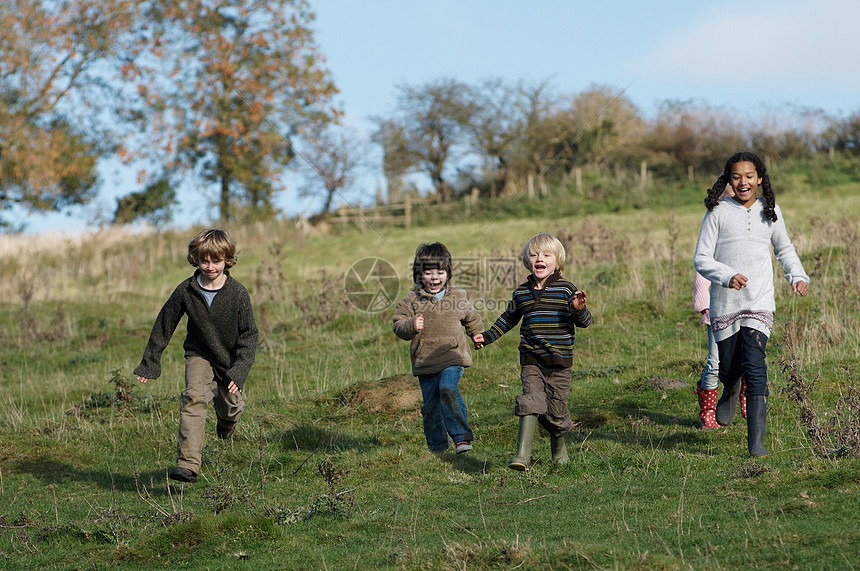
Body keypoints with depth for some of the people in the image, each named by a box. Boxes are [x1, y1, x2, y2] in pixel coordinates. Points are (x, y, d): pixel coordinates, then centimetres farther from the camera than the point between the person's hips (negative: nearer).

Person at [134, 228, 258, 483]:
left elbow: (249, 335, -12)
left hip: (230, 360, 1)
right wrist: (149, 363, 3)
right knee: (194, 397, -25)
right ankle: (188, 463, -34)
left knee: (230, 409, 13)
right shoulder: (186, 291, -13)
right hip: (199, 356, -1)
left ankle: (225, 432, 55)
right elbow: (164, 325, -1)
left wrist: (239, 371, -23)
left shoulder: (238, 293, -17)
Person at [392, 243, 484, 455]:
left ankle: (461, 436, -21)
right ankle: (437, 447, 20)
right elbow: (398, 324, -2)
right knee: (430, 404, 6)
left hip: (451, 356, -1)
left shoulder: (458, 296, 7)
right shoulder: (411, 300, 1)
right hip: (425, 361, 1)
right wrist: (411, 326, -21)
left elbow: (471, 319, 23)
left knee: (448, 390, -24)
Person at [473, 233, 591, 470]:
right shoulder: (521, 293, 8)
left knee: (555, 411, 5)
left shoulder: (566, 290, -2)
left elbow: (584, 322, -2)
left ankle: (559, 447, 34)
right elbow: (508, 318, 25)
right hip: (531, 361, 1)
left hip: (559, 363, -1)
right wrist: (487, 337, 20)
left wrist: (579, 309, -24)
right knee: (531, 401, -17)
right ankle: (522, 454, -23)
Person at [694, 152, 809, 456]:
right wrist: (728, 276, -23)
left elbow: (784, 249, 26)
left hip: (759, 303, 0)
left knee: (754, 368, -15)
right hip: (725, 302, 0)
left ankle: (756, 440, -14)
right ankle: (729, 394, 47)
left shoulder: (770, 211, 8)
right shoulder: (718, 212, -1)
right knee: (729, 368, 8)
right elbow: (701, 258, -4)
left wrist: (798, 276, 8)